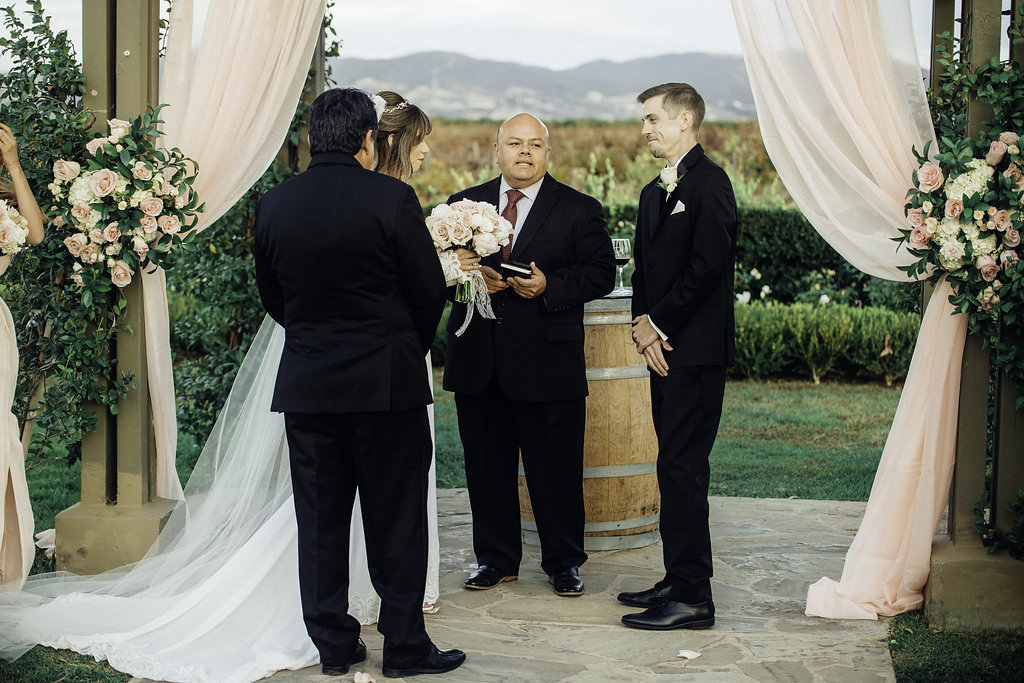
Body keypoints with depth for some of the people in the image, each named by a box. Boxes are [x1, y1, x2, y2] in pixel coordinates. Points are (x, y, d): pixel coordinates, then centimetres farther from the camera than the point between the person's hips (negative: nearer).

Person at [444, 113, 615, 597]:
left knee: (556, 467, 3)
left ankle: (564, 562, 17)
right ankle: (496, 559, 23)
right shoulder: (465, 204, 12)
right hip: (478, 361, 3)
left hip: (548, 362, -3)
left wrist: (549, 286, -17)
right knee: (487, 466, 9)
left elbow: (600, 273, -3)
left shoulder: (579, 210, 4)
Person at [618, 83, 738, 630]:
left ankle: (691, 599, -5)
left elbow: (706, 267, -18)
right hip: (664, 349, 9)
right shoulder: (654, 192, 20)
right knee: (676, 467, 12)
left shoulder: (709, 184, -10)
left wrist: (659, 324, -12)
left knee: (681, 468, -9)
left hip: (695, 352, -9)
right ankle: (680, 579, 20)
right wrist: (642, 323, 2)